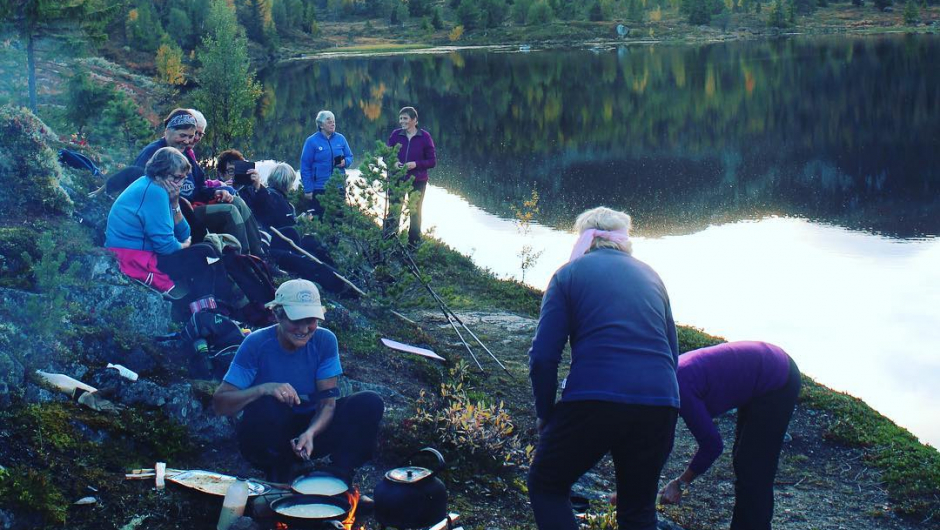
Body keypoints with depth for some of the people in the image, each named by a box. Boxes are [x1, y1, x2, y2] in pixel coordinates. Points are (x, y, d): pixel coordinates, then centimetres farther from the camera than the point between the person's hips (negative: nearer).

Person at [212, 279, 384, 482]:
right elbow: (219, 403, -19)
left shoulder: (325, 341, -10)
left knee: (370, 403, -19)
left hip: (310, 429, 2)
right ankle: (279, 477, -11)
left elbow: (327, 402, -11)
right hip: (266, 437, -2)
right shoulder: (256, 344, -17)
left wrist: (311, 433, -33)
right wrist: (264, 388, -36)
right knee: (267, 406, -37)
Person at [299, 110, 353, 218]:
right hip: (319, 188, -4)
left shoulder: (341, 138, 5)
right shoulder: (311, 141, -6)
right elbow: (305, 167, -6)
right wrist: (308, 189, -10)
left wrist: (345, 162, -12)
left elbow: (350, 157, 13)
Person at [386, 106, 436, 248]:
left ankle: (414, 244, 21)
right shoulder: (395, 134, -1)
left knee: (415, 212, 10)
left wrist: (416, 164, -18)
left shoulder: (425, 136, -6)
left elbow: (432, 161, -4)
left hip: (417, 181, -1)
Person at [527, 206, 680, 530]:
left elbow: (542, 357, 0)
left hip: (595, 400, -4)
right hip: (660, 403, 4)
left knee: (546, 486, 17)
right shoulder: (650, 275, 21)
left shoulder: (569, 273, 8)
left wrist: (544, 414, 11)